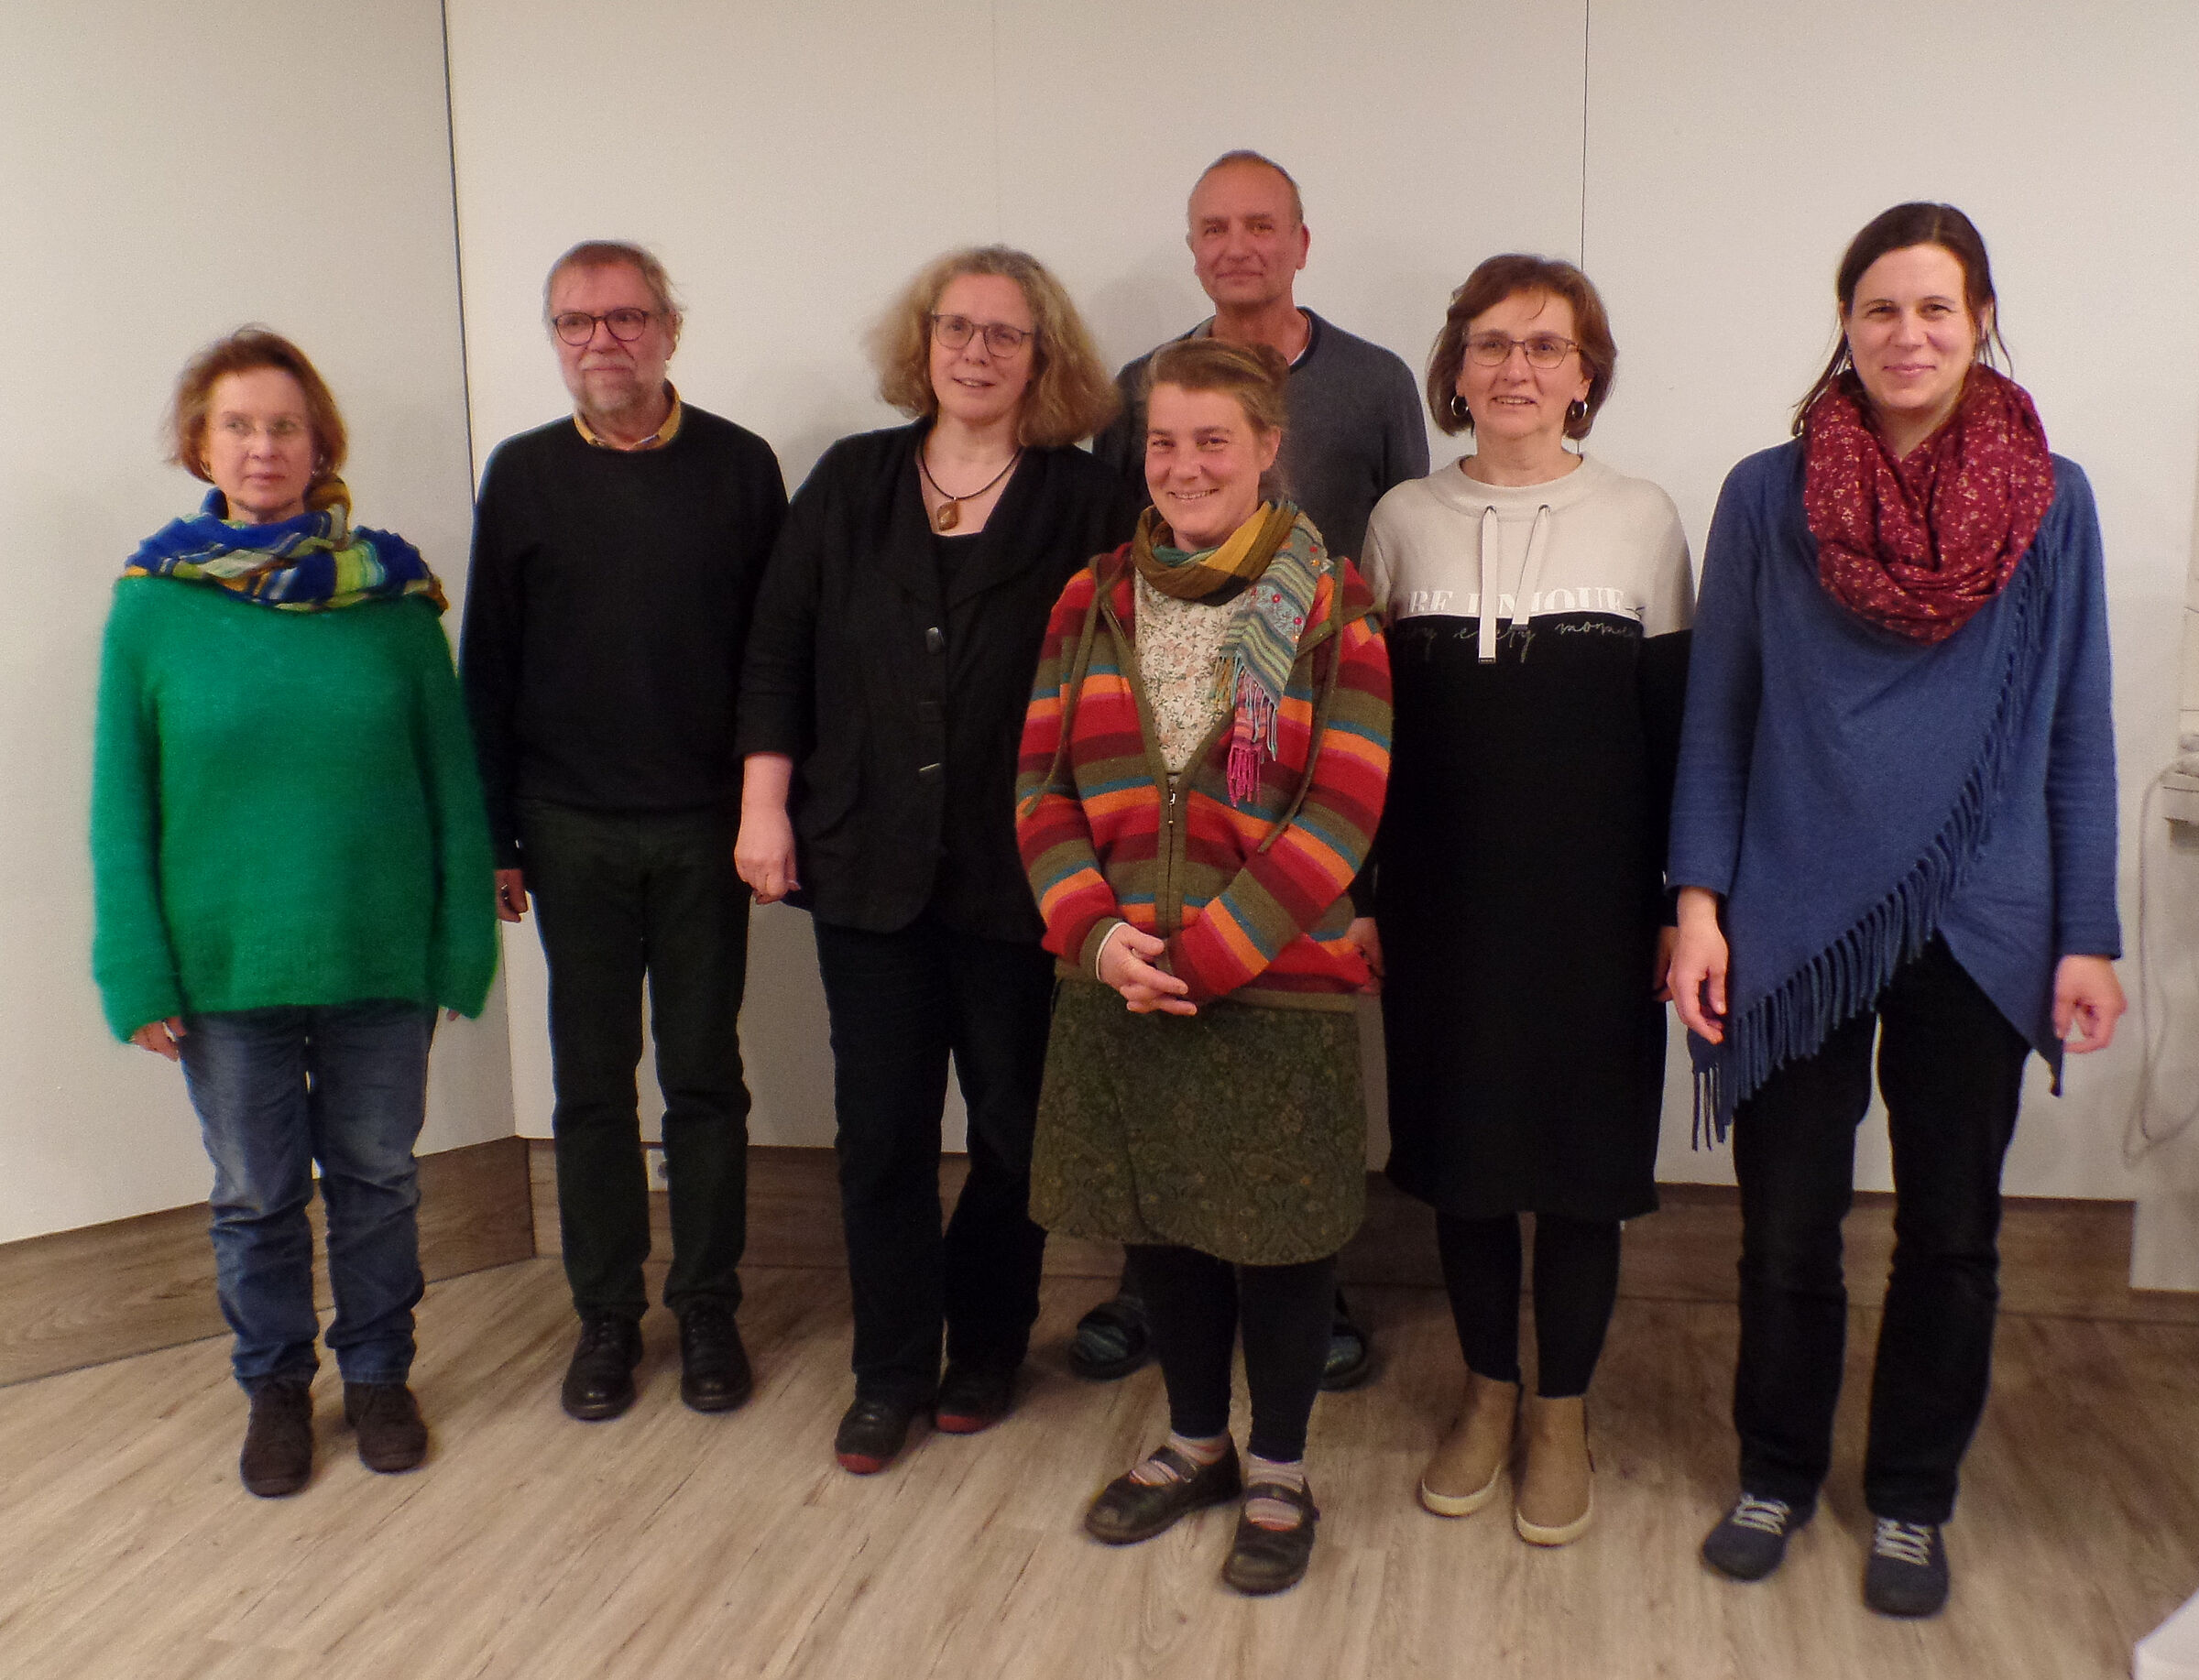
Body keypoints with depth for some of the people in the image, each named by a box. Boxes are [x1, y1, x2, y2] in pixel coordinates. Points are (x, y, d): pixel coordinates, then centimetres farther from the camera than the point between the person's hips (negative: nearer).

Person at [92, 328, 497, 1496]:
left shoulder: (390, 592, -4)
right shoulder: (153, 603, -3)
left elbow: (453, 782, -1)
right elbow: (121, 805, -1)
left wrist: (463, 945, -3)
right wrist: (138, 975, -6)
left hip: (378, 959, 0)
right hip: (223, 963, 0)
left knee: (377, 1179, 15)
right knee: (256, 1193, 14)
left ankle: (378, 1373, 36)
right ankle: (276, 1386, 36)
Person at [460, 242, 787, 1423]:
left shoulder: (739, 467, 0)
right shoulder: (521, 475, 4)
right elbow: (488, 668, 5)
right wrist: (494, 838, 3)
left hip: (706, 825, -1)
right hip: (573, 829, 1)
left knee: (705, 1075, 7)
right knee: (591, 1080, 9)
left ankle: (708, 1310, 21)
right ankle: (606, 1314, 23)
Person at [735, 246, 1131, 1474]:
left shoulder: (1087, 505, -1)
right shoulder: (850, 483, 7)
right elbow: (779, 652, 7)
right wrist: (766, 805, 0)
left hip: (1019, 870, -2)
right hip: (868, 862, 2)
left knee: (1016, 1122, 10)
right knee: (881, 1128, 7)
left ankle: (988, 1348, 30)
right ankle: (892, 1372, 22)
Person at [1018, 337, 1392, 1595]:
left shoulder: (1336, 609, -5)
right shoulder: (1094, 602, 7)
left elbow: (1341, 816, -11)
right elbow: (1042, 785, 5)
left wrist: (1200, 953, -15)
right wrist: (1097, 931, -11)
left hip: (1279, 987, -4)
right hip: (1119, 991, 4)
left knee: (1278, 1241, 8)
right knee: (1158, 1226, 16)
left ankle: (1279, 1477, 29)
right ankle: (1197, 1443, 38)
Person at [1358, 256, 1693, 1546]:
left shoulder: (1641, 519, 0)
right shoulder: (1404, 520, 4)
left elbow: (1677, 728, 1)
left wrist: (1683, 903, -2)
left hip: (1594, 905, -1)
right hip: (1443, 902, 2)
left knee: (1583, 1154, 7)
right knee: (1459, 1145, 10)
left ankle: (1563, 1412, 25)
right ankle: (1489, 1390, 30)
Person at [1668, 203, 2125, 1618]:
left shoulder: (2053, 503, 0)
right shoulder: (1768, 496, -1)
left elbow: (2076, 736, 3)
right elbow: (1718, 715, 1)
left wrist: (2089, 937, -1)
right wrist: (1699, 904, -6)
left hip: (1979, 927, 1)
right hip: (1797, 918, 0)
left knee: (1951, 1232, 12)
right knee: (1788, 1226, 8)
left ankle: (1913, 1498, 32)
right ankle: (1778, 1473, 31)